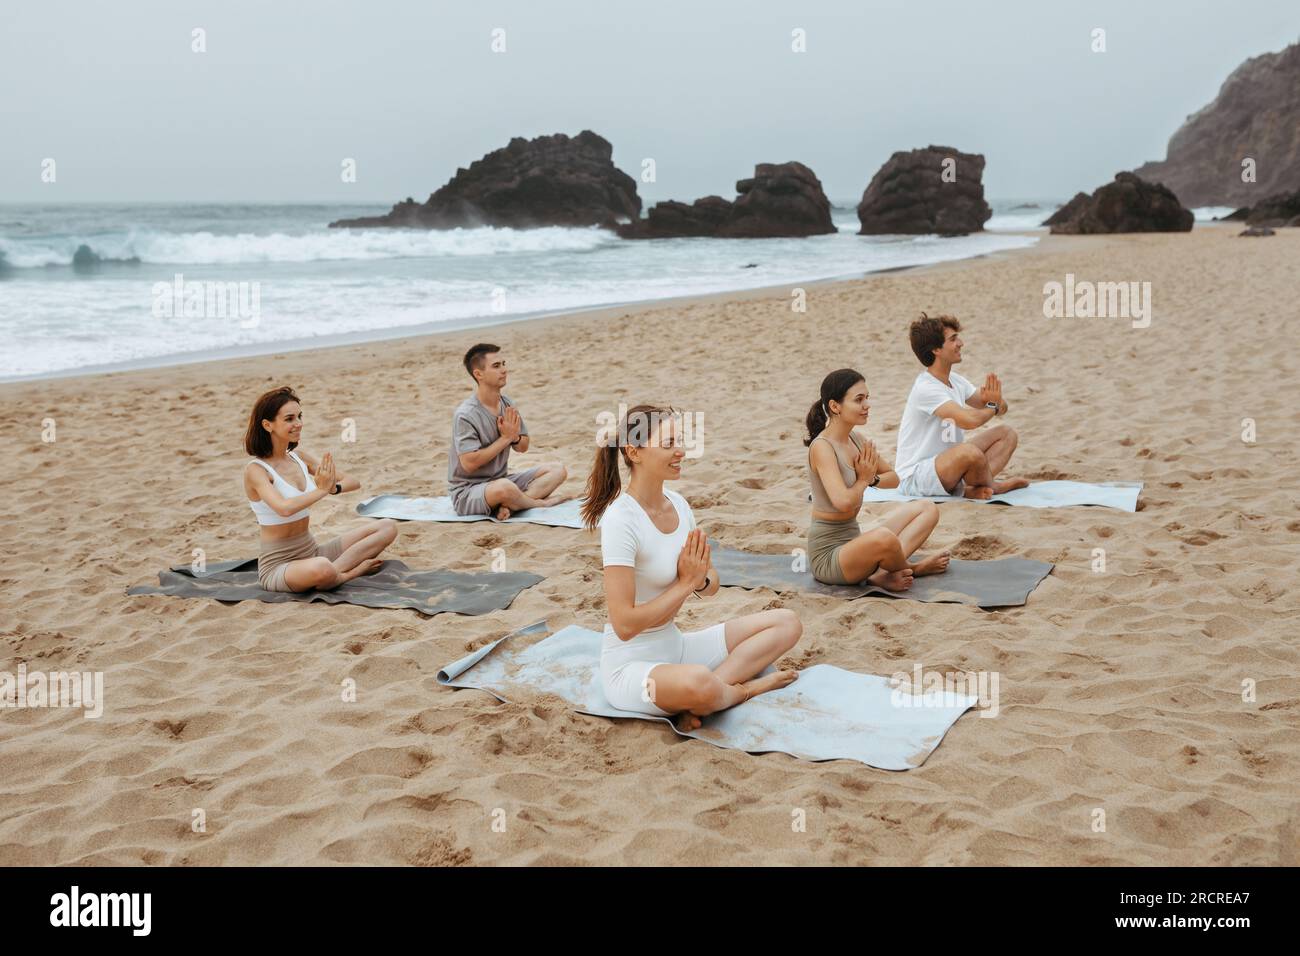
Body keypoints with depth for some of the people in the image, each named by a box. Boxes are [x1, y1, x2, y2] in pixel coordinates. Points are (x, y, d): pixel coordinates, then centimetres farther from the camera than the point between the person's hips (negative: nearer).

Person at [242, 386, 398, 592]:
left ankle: (336, 570, -18)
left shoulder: (299, 457, 6)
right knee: (322, 569, -43)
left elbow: (353, 482, 4)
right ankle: (355, 570, -11)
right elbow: (284, 508, -33)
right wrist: (321, 490, -21)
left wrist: (334, 487, -18)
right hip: (278, 565, -8)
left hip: (312, 551, 8)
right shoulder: (256, 470, -13)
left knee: (388, 527, -6)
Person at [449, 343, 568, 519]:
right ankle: (541, 503, -8)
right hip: (467, 491, -8)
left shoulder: (508, 405, 3)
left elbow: (523, 447, 12)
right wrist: (505, 438, -17)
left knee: (558, 470, -4)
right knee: (504, 488, -40)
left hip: (500, 480, 8)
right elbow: (469, 463, -24)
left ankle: (508, 504, -23)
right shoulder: (465, 415, -18)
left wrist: (515, 437, -12)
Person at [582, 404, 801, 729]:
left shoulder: (678, 504, 3)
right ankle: (749, 687, -5)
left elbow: (710, 586, 11)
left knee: (787, 623, 2)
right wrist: (685, 582, -16)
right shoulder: (620, 520, -21)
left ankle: (697, 703, -13)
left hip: (674, 646, 9)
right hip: (631, 665, -9)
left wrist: (700, 581, -13)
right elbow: (624, 624, -24)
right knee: (698, 683, -41)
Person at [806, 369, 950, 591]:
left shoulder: (855, 440, 7)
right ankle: (912, 568, -4)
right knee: (883, 537, -40)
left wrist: (872, 479, -5)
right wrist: (863, 480, -9)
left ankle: (883, 573, -12)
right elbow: (844, 502, -31)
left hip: (853, 543, 10)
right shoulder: (821, 447, -18)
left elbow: (893, 478, 19)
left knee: (928, 510, 9)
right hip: (828, 555, -10)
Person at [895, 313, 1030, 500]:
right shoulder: (926, 388, -21)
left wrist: (995, 400, -13)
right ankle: (990, 487, -4)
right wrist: (992, 406, -10)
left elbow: (1001, 409, 13)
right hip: (914, 476, -10)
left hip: (948, 464, 10)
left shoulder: (955, 380, 7)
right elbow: (969, 420, -34)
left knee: (1007, 433, 4)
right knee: (970, 451, -37)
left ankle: (974, 489, -17)